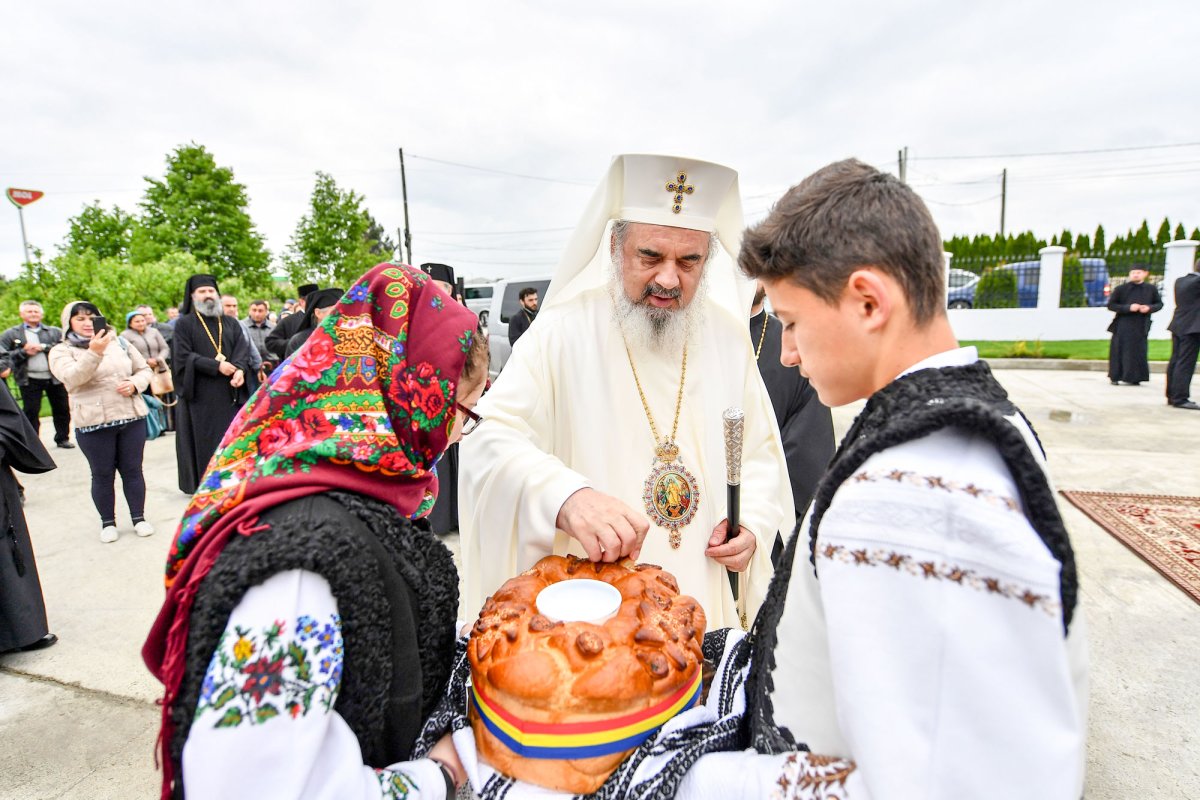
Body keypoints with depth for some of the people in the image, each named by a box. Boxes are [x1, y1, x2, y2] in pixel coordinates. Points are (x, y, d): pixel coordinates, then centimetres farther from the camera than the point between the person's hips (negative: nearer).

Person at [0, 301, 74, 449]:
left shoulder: (54, 332, 10)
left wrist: (42, 347, -14)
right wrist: (24, 352, -12)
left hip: (55, 377, 1)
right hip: (29, 380, -1)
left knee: (62, 409, 7)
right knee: (31, 412, 2)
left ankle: (63, 438, 20)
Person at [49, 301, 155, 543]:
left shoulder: (119, 342, 10)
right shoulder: (62, 351, 0)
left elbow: (144, 369, 14)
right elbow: (72, 378, -19)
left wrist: (135, 384, -8)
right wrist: (94, 353, -34)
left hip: (132, 417, 3)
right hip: (93, 423, -2)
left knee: (133, 470, 8)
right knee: (102, 475, 6)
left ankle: (139, 517, 18)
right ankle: (108, 522, 20)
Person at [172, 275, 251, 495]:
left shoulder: (231, 323, 14)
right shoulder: (184, 323, 4)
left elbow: (243, 349, 3)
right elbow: (183, 355, -7)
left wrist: (239, 369, -18)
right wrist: (216, 366, -17)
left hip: (229, 392, 3)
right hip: (199, 393, -3)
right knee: (203, 440, 1)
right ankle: (203, 484, 9)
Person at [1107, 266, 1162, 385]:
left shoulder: (1151, 289, 6)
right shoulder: (1120, 289, -2)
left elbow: (1159, 304, 12)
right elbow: (1111, 305, -3)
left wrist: (1149, 308, -9)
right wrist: (1128, 308, -16)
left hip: (1141, 326, 2)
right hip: (1123, 326, -2)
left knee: (1139, 352, 3)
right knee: (1120, 351, 0)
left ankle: (1135, 378, 11)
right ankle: (1115, 377, 8)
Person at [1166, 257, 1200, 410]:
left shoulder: (1180, 281, 10)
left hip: (1178, 327, 8)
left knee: (1175, 361, 12)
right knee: (1186, 364, -6)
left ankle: (1171, 396, 18)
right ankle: (1180, 398, -5)